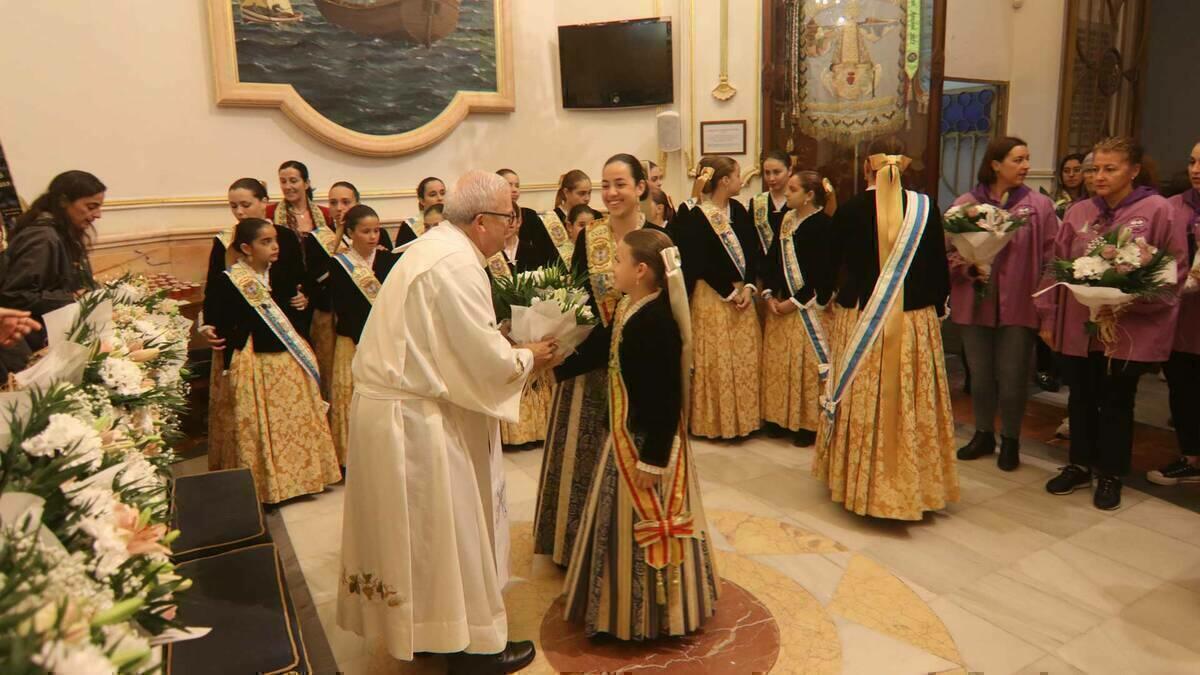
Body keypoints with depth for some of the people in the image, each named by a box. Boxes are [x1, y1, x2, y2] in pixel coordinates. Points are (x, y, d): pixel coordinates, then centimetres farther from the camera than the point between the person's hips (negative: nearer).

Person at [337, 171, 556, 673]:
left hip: (391, 406, 10)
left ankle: (420, 627, 37)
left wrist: (511, 352, 10)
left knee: (418, 528, 20)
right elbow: (486, 360, -21)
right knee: (452, 529, 5)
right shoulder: (458, 264, -21)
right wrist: (529, 358, -2)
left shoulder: (434, 247, 11)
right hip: (415, 421, -10)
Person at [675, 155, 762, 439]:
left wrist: (748, 287, -7)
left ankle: (744, 418, 22)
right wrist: (730, 293, -12)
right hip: (712, 297, -6)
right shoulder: (695, 218, -12)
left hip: (742, 294, 6)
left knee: (746, 359, 9)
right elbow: (700, 264, -14)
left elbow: (754, 252, 6)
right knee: (716, 361, 0)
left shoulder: (739, 210, 7)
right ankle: (716, 422, 13)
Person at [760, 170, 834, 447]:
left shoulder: (824, 225, -10)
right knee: (777, 360, 9)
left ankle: (809, 424, 10)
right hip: (780, 304, 7)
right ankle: (781, 417, 21)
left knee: (807, 363, -2)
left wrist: (796, 302, -14)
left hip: (809, 306, -7)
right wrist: (769, 295, -1)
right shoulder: (786, 220, 11)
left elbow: (824, 272, -15)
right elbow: (771, 258, 11)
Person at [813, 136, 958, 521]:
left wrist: (824, 295, 24)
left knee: (861, 406, 11)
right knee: (912, 406, 10)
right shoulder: (925, 209, -5)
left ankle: (860, 484, 23)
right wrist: (937, 306, 17)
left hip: (859, 322, 0)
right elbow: (939, 267, 1)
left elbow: (832, 266, 4)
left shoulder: (849, 210, -7)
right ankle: (913, 485, 22)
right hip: (915, 322, 1)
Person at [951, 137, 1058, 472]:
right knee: (980, 375, 12)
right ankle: (983, 435, 31)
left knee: (1012, 377, 6)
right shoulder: (965, 204, 1)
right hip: (974, 304, 1)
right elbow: (949, 252, 2)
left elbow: (1050, 259, -1)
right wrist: (970, 268, -17)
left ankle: (1010, 440, 25)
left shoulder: (1039, 206, 0)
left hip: (1018, 305, -1)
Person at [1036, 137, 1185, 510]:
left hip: (1130, 331, -3)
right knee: (1081, 399, 13)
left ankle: (1110, 475, 25)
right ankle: (1080, 465, 30)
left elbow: (1174, 271, -5)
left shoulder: (1158, 211, -5)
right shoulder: (1079, 212, 5)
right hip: (1077, 326, 3)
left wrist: (1128, 306, -16)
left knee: (1116, 404, 9)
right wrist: (1049, 318, 6)